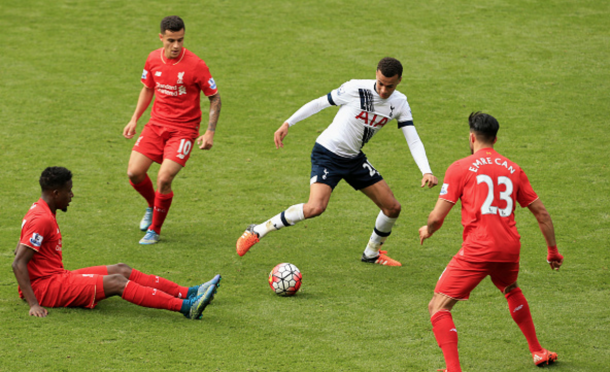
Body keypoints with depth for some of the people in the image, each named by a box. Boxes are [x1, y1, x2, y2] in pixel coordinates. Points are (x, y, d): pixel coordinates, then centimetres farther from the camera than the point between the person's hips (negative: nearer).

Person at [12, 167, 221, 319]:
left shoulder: (42, 211, 14)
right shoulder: (41, 220, -19)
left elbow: (21, 249, 22)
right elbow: (18, 264, -24)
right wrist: (33, 304, -31)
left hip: (57, 278, 10)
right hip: (45, 287, -10)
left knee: (121, 270, 5)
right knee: (116, 282, -20)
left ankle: (188, 293, 1)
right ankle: (186, 307, -29)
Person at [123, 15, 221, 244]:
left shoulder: (195, 65, -15)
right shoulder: (153, 59, -1)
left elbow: (215, 98, -6)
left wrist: (210, 133, -13)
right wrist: (134, 119, 10)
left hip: (184, 129, -5)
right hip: (156, 125, 5)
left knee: (164, 179, -18)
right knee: (134, 173, -5)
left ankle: (154, 230, 4)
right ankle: (153, 206, 28)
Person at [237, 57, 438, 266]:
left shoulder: (399, 103, -4)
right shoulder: (356, 89, -19)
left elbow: (413, 141, -3)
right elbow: (320, 103, -7)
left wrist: (426, 172, -17)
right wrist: (287, 124, -8)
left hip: (354, 159, 6)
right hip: (327, 154, -6)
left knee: (392, 208, 6)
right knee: (315, 208, -27)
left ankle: (372, 254, 31)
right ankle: (256, 232, -14)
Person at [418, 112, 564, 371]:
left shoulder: (460, 168, 0)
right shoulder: (513, 169, 13)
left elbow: (438, 216, -3)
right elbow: (541, 213, 16)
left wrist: (427, 230, 19)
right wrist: (553, 251, 26)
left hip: (477, 250, -5)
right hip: (509, 248, 5)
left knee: (438, 307, 0)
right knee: (511, 291, 37)